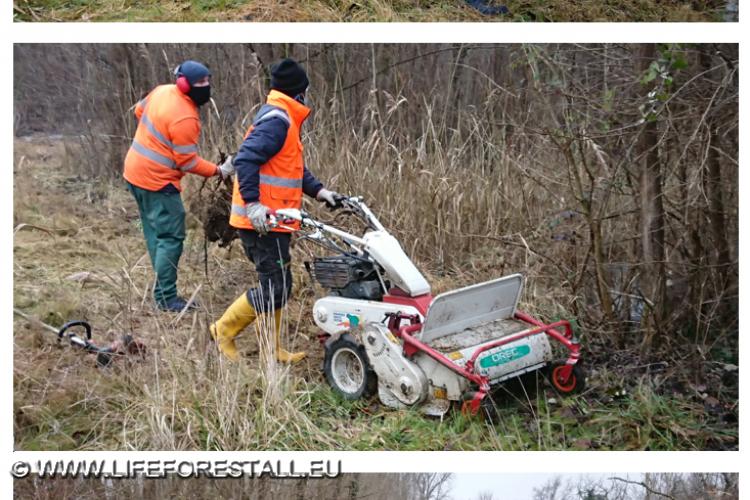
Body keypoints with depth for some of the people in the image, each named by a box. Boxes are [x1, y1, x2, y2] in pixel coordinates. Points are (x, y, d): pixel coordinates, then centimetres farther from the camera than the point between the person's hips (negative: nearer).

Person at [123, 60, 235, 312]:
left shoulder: (162, 91, 3)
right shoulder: (184, 118, -24)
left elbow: (140, 110, 20)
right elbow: (188, 162, -20)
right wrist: (219, 171, -11)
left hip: (135, 172, 10)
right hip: (157, 181, -10)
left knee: (155, 235, 15)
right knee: (171, 238, -5)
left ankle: (162, 289, 22)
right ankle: (166, 298, -2)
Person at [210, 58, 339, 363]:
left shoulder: (282, 119, 18)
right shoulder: (278, 120, -15)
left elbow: (294, 167, 23)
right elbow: (245, 159, -25)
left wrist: (318, 191, 12)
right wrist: (252, 203, -30)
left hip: (269, 221, 11)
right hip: (263, 222, -11)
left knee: (277, 286, 14)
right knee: (275, 287, -6)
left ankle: (272, 349, 23)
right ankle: (225, 330, 8)